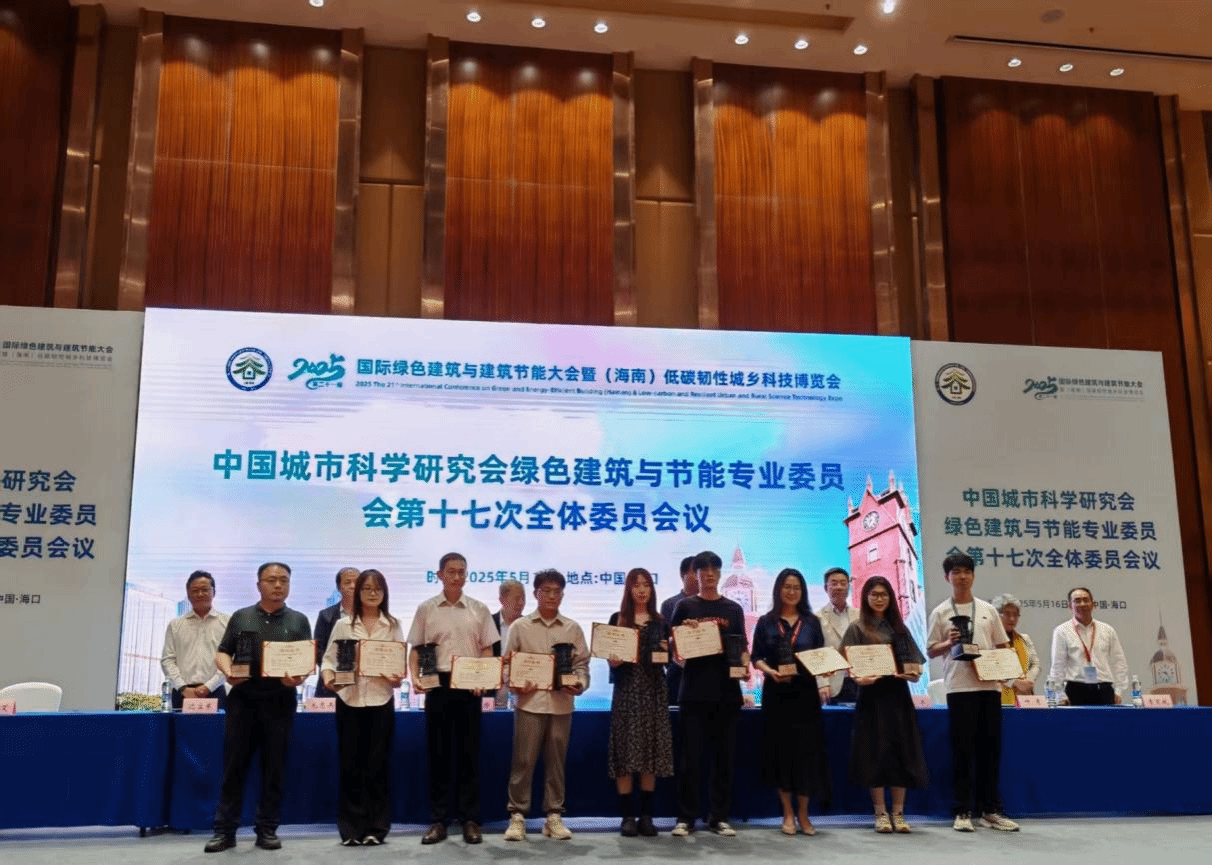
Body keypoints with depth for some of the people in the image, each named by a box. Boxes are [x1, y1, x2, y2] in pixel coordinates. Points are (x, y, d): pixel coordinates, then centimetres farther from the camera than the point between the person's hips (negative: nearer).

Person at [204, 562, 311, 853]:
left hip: (280, 701, 0)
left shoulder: (298, 621, 9)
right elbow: (222, 653, 9)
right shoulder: (240, 617, 11)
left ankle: (267, 829, 12)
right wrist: (228, 672, -12)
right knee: (234, 765, 2)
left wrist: (300, 677, -17)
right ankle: (225, 830, 8)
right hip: (242, 698, 0)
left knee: (274, 767, 3)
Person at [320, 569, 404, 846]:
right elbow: (329, 659, 4)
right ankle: (351, 828, 12)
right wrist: (328, 678, -16)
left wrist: (399, 677, -17)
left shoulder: (393, 625, 6)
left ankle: (376, 828, 12)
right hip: (349, 700, 0)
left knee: (378, 764, 4)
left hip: (381, 700, 0)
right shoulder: (343, 625, 5)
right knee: (350, 764, 3)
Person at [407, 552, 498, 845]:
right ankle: (438, 821, 12)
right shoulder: (426, 609, 4)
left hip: (469, 686, 0)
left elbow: (487, 650, 7)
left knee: (469, 753, 3)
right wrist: (415, 678, -10)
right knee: (438, 752, 4)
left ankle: (470, 820, 11)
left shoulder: (479, 609, 6)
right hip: (437, 684, 0)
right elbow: (415, 649, 6)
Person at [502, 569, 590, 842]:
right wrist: (514, 685, -12)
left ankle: (554, 816, 16)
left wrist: (580, 684, -9)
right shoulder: (520, 627, 5)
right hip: (529, 702, -2)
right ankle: (517, 815, 9)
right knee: (523, 760, -1)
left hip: (561, 703, 2)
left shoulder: (573, 628, 9)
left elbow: (581, 663, 9)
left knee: (556, 761, 8)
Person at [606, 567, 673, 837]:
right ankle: (627, 815, 1)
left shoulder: (660, 622, 13)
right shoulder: (618, 619, 6)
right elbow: (610, 655, 3)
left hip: (653, 690, 2)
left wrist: (665, 651, -8)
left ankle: (646, 814, 10)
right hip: (627, 689, -2)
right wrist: (614, 660, -17)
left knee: (651, 752, 2)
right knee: (625, 751, -5)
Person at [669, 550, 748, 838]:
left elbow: (742, 647, 11)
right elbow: (673, 646, 5)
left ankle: (719, 817, 15)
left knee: (724, 757, 6)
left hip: (726, 691, 2)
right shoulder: (685, 607, 5)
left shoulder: (734, 609, 11)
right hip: (694, 691, -2)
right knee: (691, 758, 0)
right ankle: (686, 817, 7)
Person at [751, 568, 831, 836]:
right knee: (781, 750, 2)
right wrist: (771, 672, -16)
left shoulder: (812, 622, 9)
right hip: (776, 693, -1)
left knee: (806, 751, -1)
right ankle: (788, 814, 13)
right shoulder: (766, 622, 5)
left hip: (805, 692, 1)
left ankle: (803, 814, 13)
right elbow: (756, 657, 2)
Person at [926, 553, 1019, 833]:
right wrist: (949, 643, -15)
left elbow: (1002, 646, 15)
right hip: (959, 687, -3)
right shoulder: (940, 612, 4)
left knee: (990, 748, 6)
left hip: (989, 685, 3)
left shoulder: (988, 610, 12)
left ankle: (990, 810, 16)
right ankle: (962, 812, 6)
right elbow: (931, 651, 4)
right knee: (962, 750, -1)